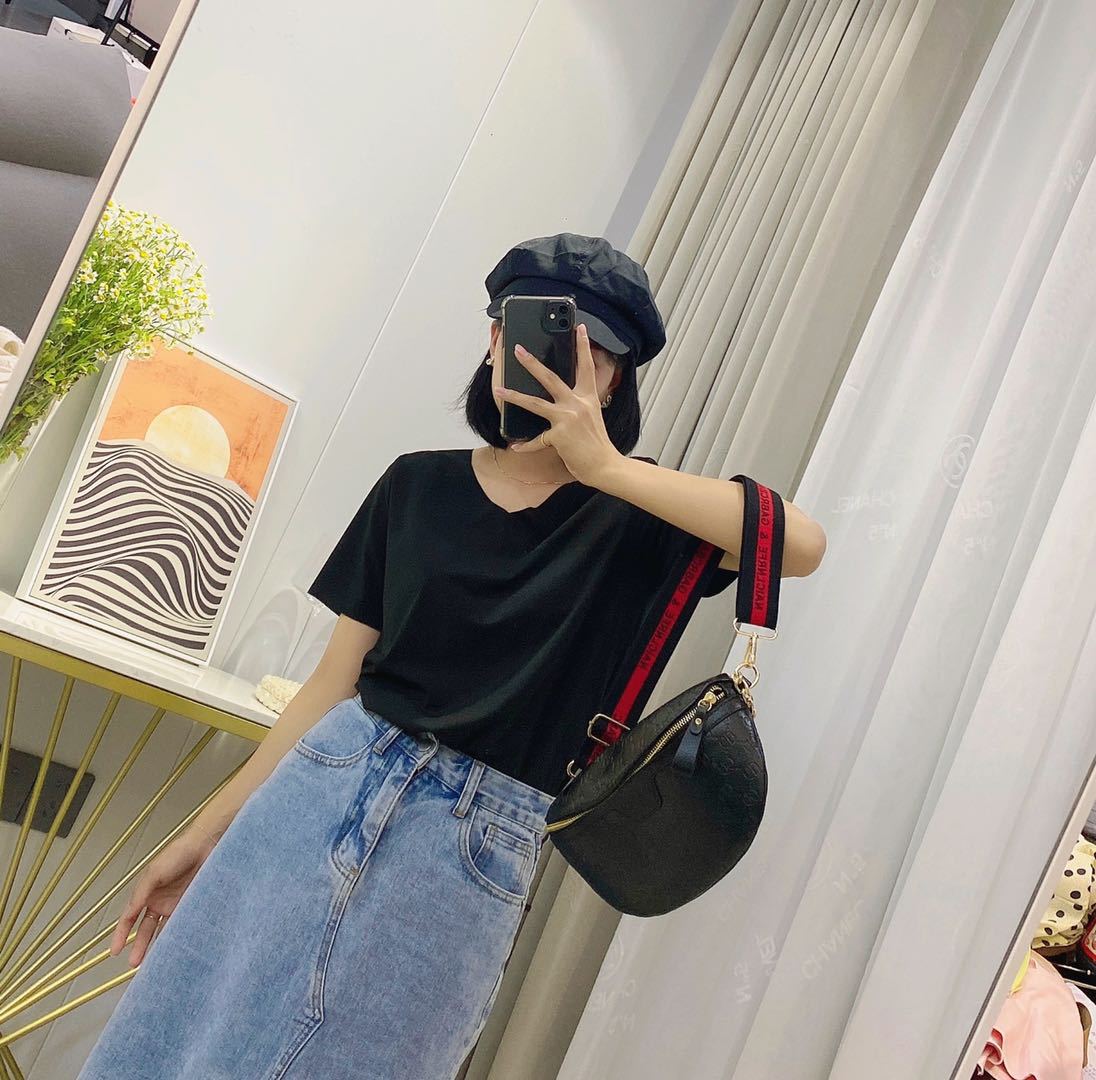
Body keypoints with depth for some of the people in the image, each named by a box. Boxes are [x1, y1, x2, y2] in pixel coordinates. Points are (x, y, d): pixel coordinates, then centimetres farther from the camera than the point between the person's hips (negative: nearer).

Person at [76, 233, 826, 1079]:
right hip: (327, 786, 3)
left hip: (474, 849, -2)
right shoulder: (418, 485, 6)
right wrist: (206, 831, 8)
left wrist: (605, 465, -22)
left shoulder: (632, 514, -1)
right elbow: (335, 680, 7)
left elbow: (801, 543, -19)